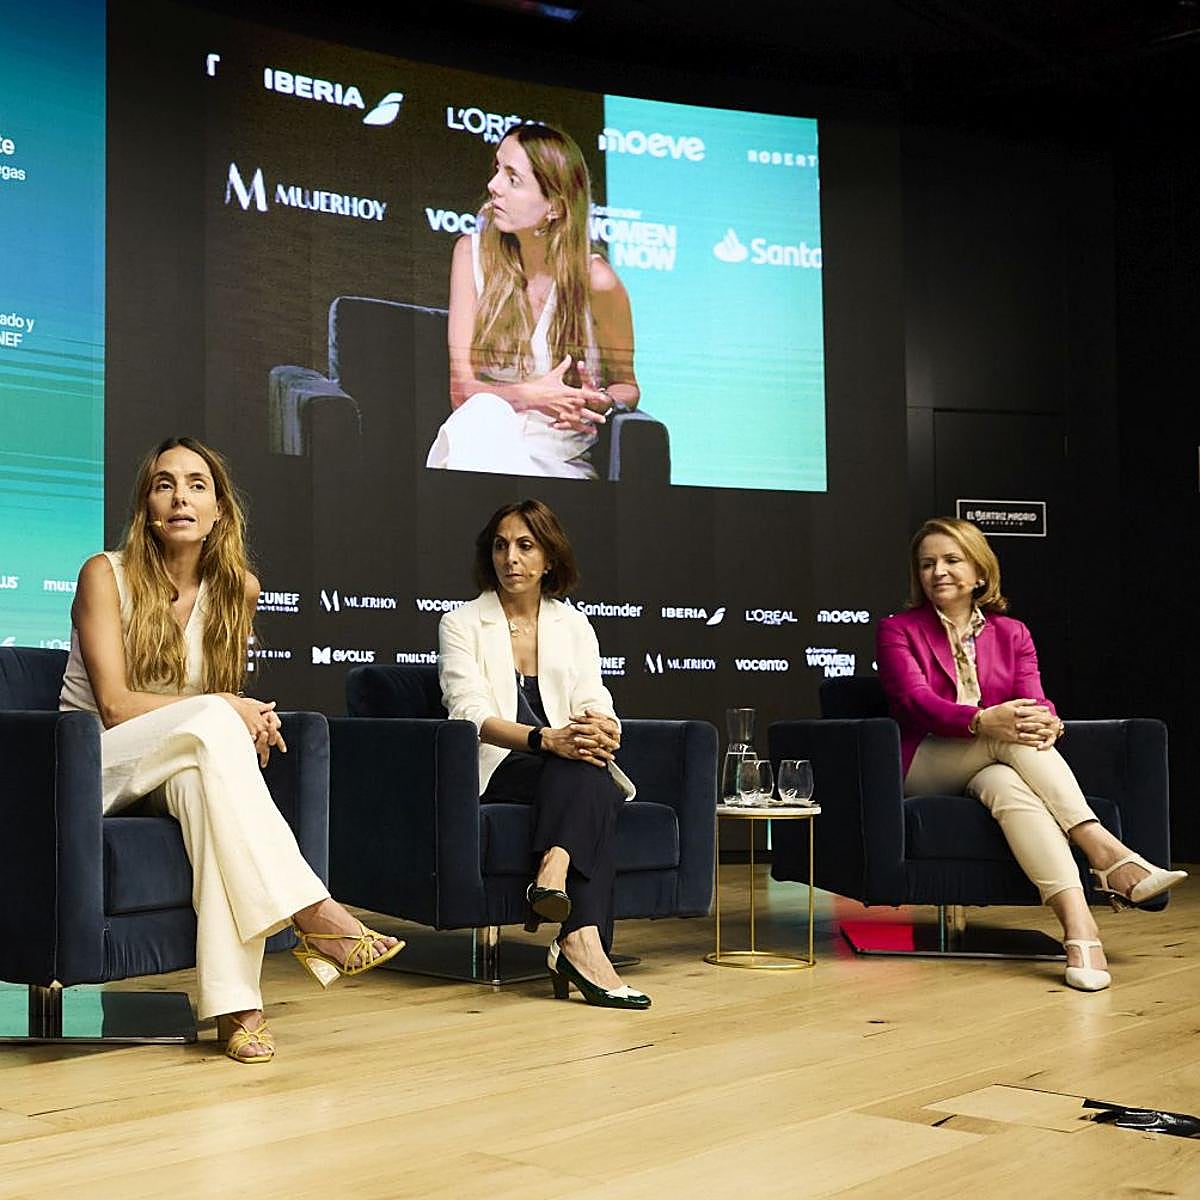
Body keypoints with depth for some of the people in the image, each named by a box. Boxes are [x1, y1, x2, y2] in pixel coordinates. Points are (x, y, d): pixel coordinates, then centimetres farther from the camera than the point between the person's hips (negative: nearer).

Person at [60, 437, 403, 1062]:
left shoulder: (237, 588, 5)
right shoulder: (105, 574, -8)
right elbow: (114, 705, -15)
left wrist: (249, 717, -11)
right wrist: (224, 707, -22)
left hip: (171, 771, 3)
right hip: (94, 765, -3)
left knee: (200, 778, -37)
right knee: (209, 721, -34)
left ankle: (234, 1005, -44)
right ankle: (310, 915, -40)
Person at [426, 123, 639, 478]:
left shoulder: (595, 280, -7)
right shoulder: (473, 253, 0)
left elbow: (626, 385, 10)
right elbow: (461, 388, -4)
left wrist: (600, 403, -15)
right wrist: (529, 396, -24)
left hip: (562, 466, -2)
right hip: (476, 451, 2)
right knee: (485, 413, -33)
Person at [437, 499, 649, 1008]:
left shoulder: (574, 626, 16)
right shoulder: (461, 624, 5)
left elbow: (598, 710, 5)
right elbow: (471, 714, -10)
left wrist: (603, 731, -23)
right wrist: (546, 739, -28)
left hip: (570, 773, 3)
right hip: (498, 775, -3)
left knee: (590, 771, -32)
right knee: (586, 775, -33)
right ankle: (582, 940, -46)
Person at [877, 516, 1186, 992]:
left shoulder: (1011, 634, 16)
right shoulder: (898, 631, 6)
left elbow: (1034, 701, -1)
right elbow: (916, 701, -13)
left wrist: (1047, 722, -28)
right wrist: (983, 721, -33)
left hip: (987, 768, 2)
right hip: (924, 769, -2)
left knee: (1006, 786, -38)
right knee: (1009, 739, -34)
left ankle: (1077, 923, -55)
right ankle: (1104, 850, -46)